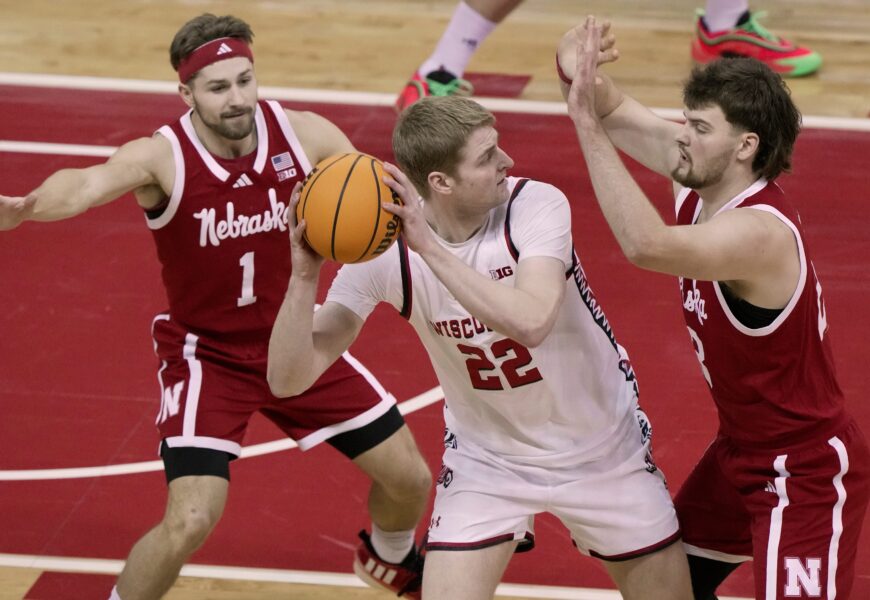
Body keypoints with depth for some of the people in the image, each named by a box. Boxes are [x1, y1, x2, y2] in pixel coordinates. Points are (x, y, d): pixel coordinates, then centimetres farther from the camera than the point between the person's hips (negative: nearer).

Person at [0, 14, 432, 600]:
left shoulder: (304, 134, -15)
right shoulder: (163, 156, -26)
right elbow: (89, 183, -46)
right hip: (207, 355, -4)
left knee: (411, 478, 11)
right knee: (190, 521, -22)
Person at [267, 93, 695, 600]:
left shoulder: (536, 205, -23)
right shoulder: (384, 251, -21)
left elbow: (530, 323, -41)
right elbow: (290, 379, -23)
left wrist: (429, 246, -43)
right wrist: (305, 276, -38)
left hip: (601, 446, 0)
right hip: (487, 458, 0)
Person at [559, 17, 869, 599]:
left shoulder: (761, 232, -33)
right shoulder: (702, 181, -7)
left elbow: (646, 245, -51)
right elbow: (616, 111, 1)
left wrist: (586, 123, -47)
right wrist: (578, 76, -24)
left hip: (807, 475, -10)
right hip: (741, 453, 10)